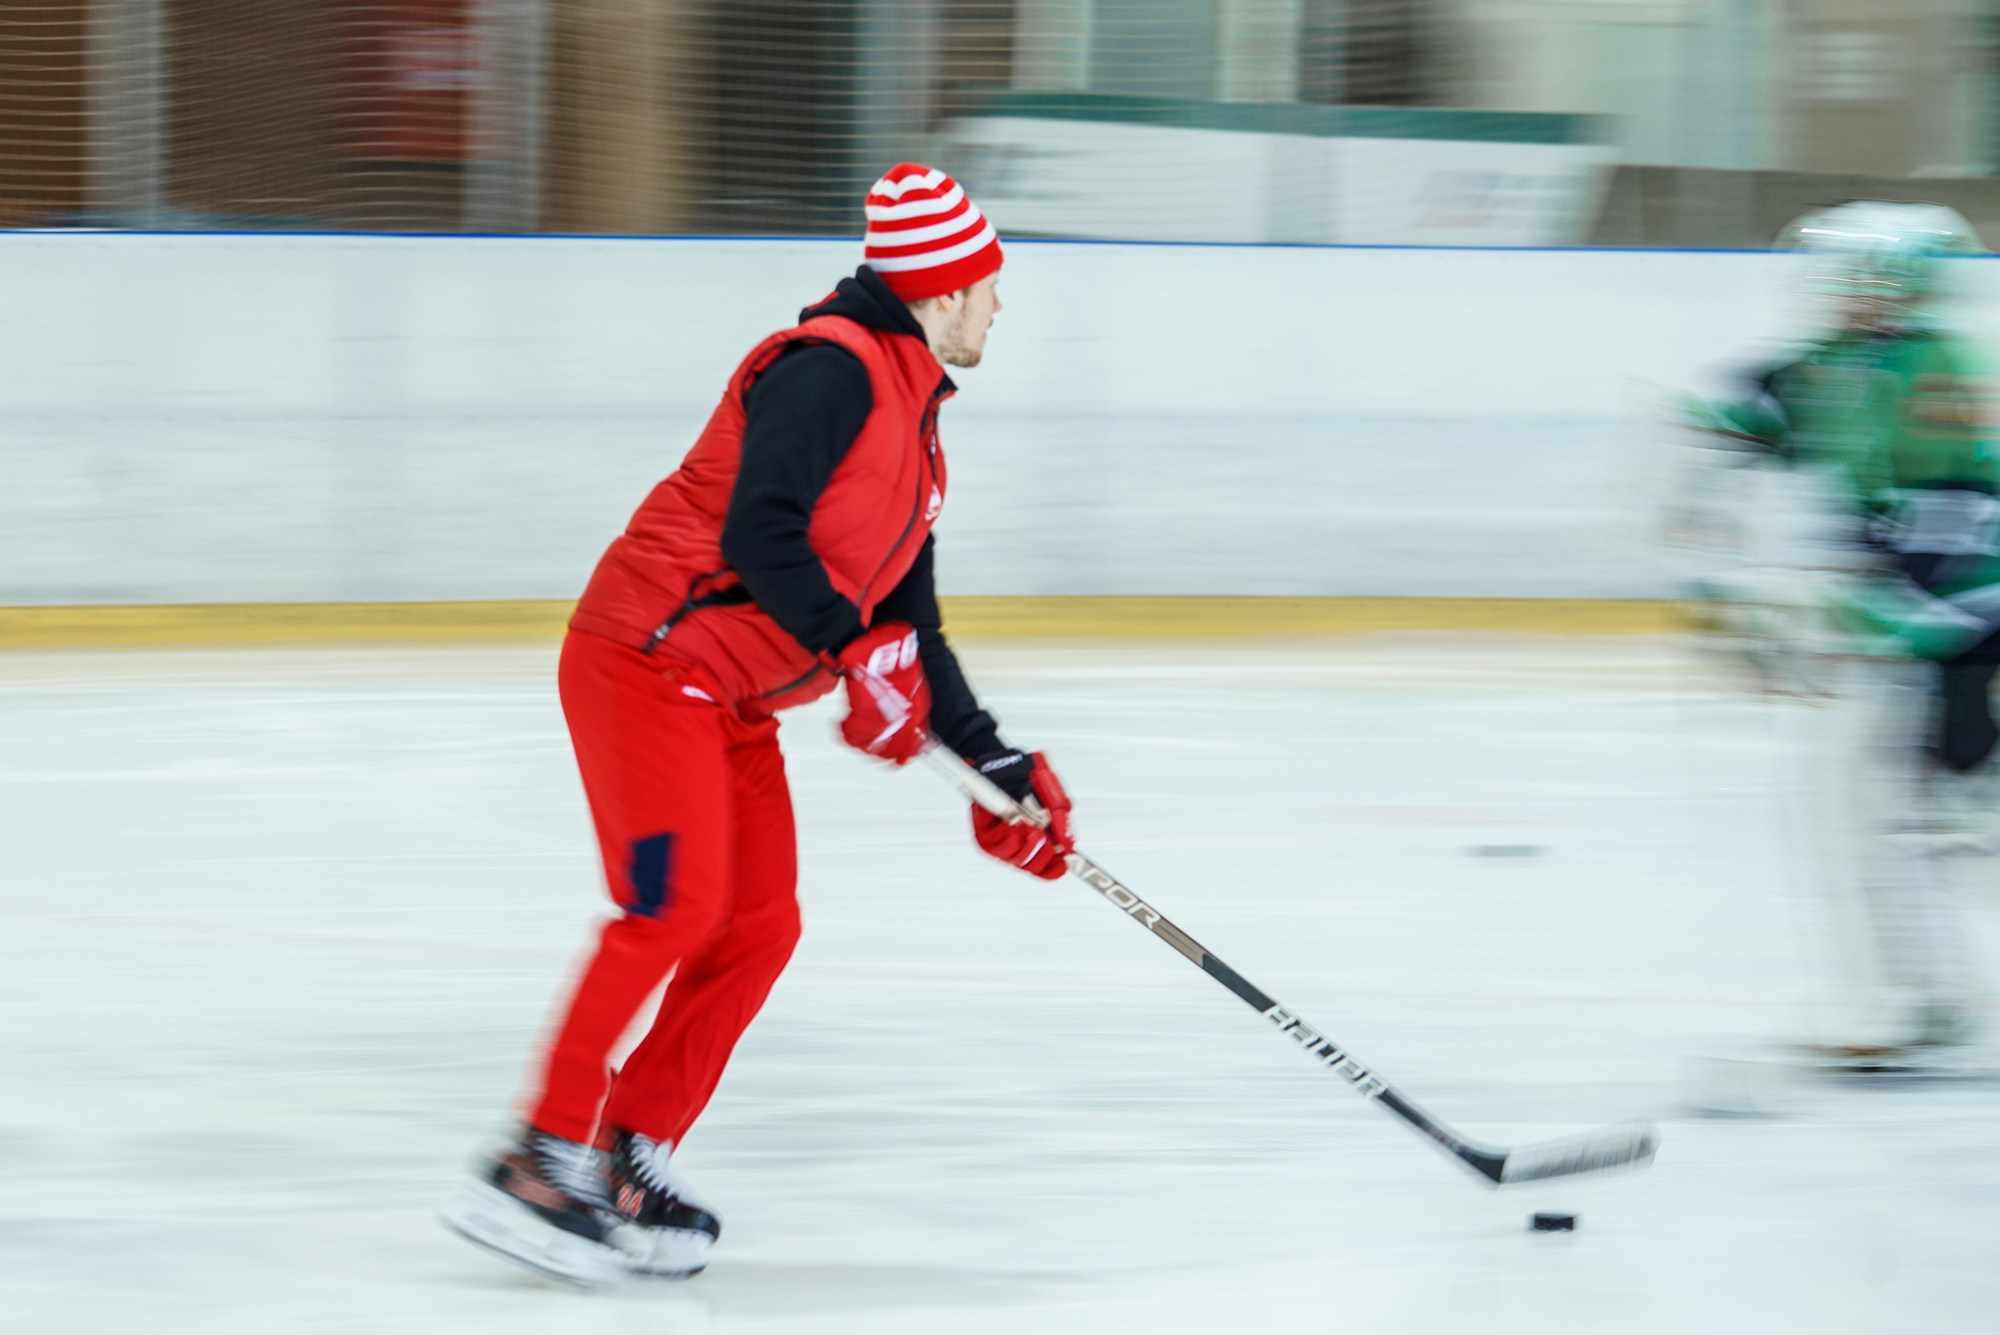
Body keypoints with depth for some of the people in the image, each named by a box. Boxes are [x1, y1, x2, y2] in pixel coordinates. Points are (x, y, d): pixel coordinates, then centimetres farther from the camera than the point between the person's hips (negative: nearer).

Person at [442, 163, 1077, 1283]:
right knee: (676, 903, -19)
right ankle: (544, 1161, -19)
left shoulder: (917, 423, 18)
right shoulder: (832, 369, -14)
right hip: (650, 658, -10)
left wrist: (997, 765, 17)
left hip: (735, 701, 10)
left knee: (760, 925, 3)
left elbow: (908, 622, 22)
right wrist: (854, 654, -26)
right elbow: (757, 534, -27)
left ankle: (632, 1158, 8)